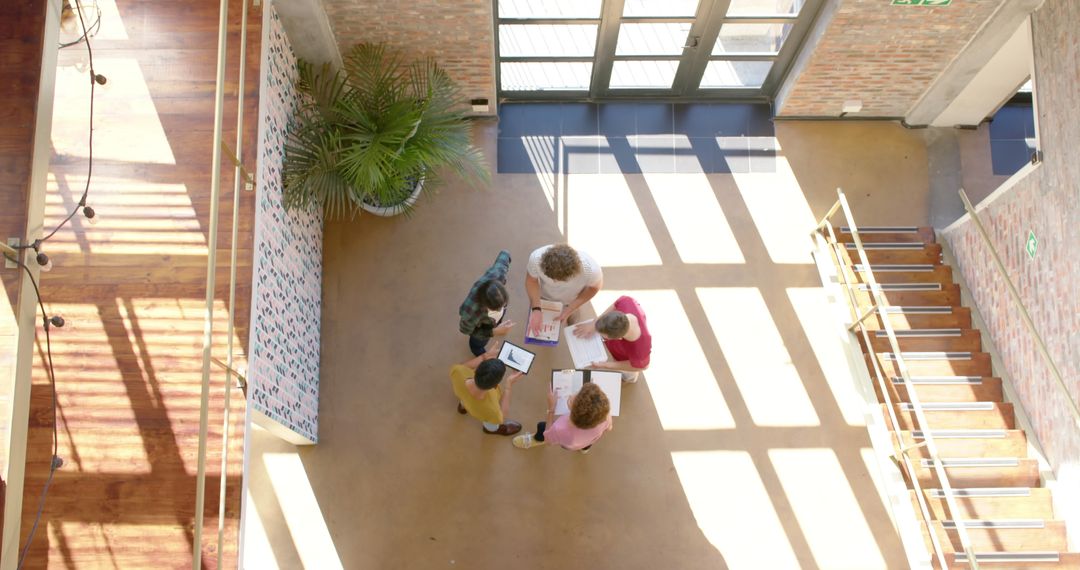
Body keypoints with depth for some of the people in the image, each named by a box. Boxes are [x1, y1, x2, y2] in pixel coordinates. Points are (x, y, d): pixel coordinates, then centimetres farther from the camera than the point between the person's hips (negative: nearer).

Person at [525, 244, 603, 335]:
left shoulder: (591, 269, -43)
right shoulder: (536, 258, -42)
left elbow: (594, 287, -19)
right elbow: (531, 280, -20)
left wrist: (570, 309, -22)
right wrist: (536, 309, -30)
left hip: (570, 301, 0)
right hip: (543, 297, 1)